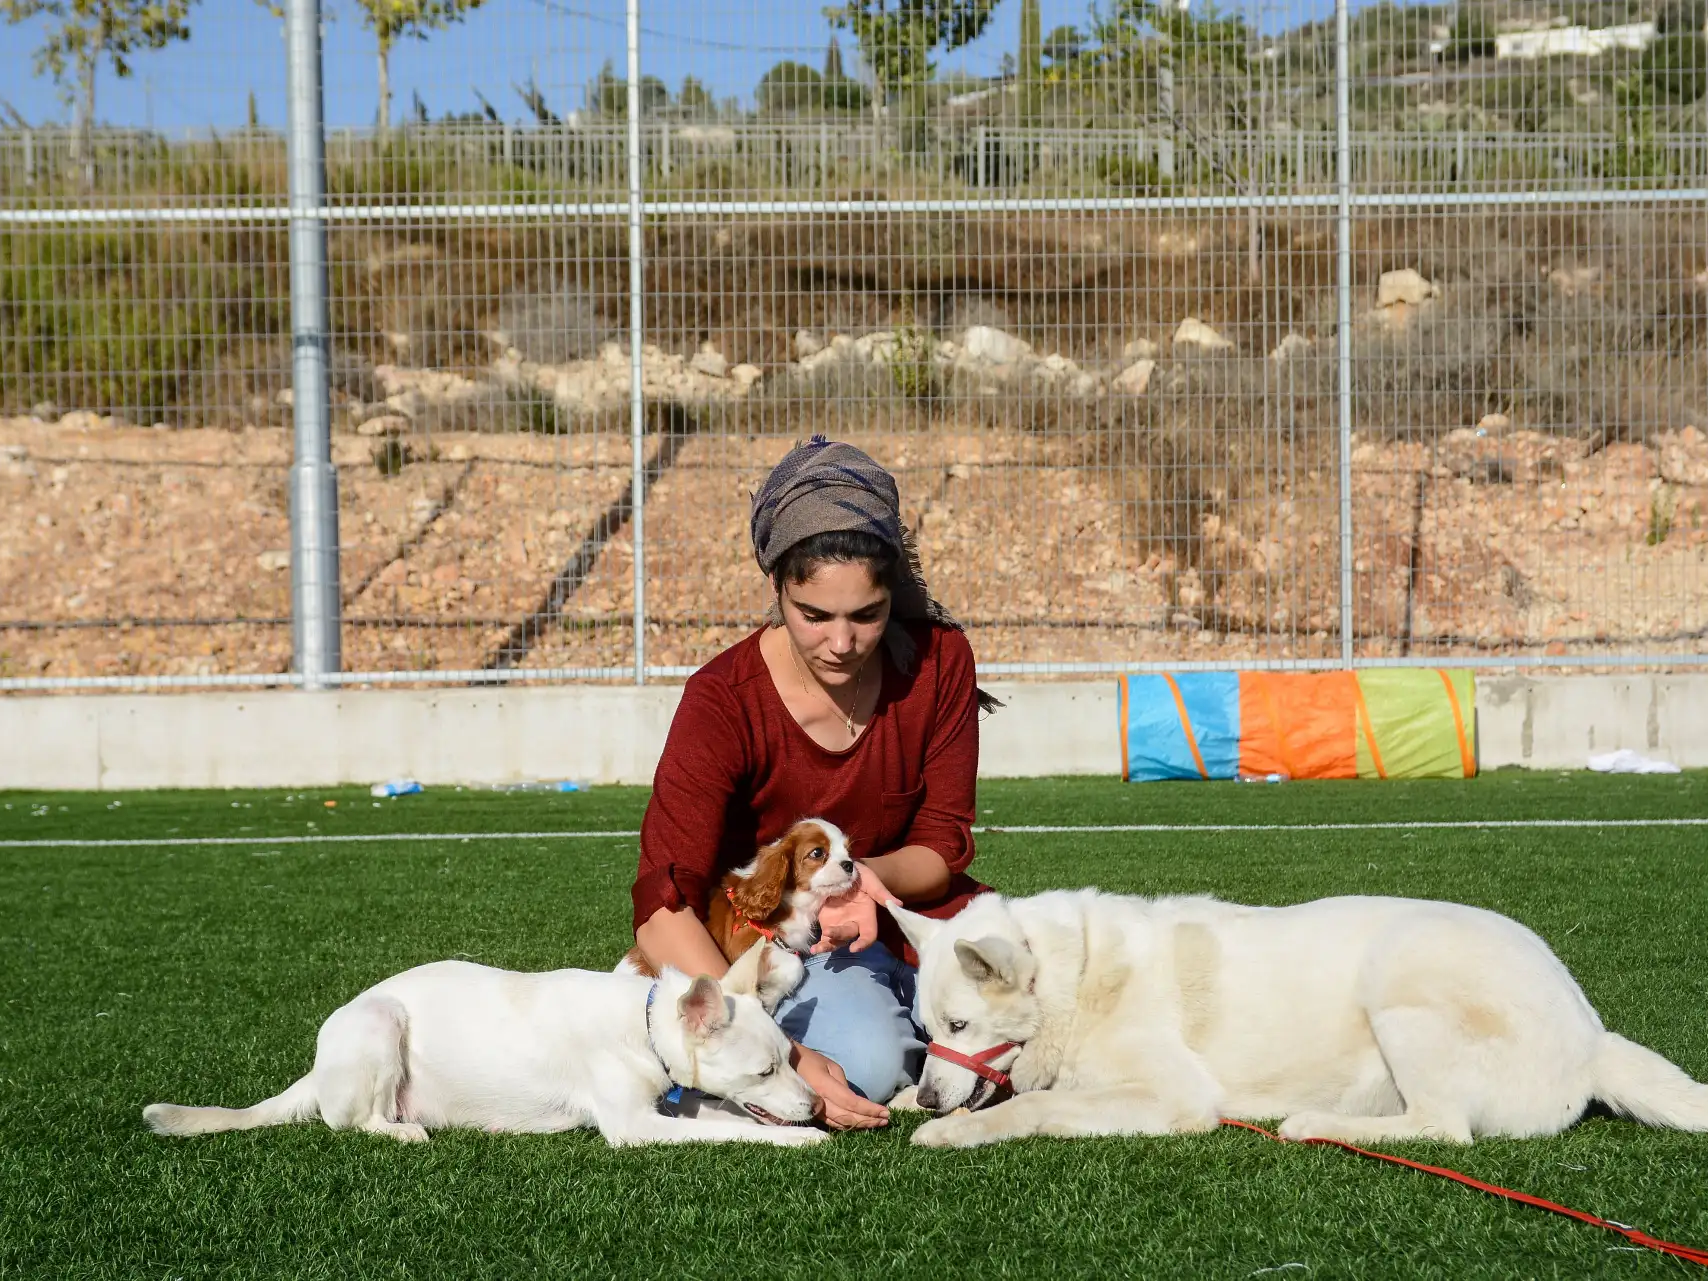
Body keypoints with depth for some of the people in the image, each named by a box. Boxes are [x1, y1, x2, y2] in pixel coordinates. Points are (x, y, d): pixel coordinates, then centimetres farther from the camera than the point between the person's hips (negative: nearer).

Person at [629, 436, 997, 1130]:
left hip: (904, 907, 4)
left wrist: (873, 877, -30)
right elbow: (663, 905, -28)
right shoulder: (725, 701, -22)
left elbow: (944, 841, -4)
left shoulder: (938, 660, -12)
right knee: (864, 1067, -34)